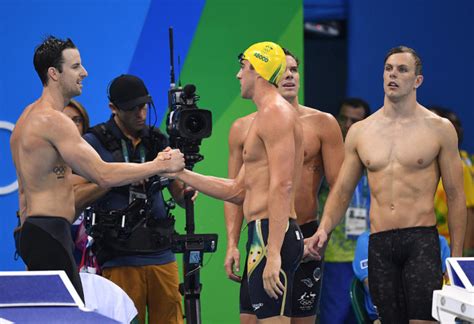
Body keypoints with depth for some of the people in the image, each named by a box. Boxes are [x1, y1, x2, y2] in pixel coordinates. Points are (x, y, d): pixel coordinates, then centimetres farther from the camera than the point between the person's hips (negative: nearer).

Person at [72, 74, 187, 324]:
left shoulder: (158, 141, 14)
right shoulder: (94, 142, 1)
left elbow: (179, 195, 16)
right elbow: (76, 198, -8)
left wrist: (187, 191, -7)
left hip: (161, 255, 4)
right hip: (119, 260, -4)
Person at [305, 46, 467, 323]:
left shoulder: (439, 128, 3)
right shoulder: (360, 131, 12)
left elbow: (455, 195, 4)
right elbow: (342, 191, 16)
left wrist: (456, 256, -1)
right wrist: (324, 230, -3)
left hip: (422, 240, -3)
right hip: (379, 245, 3)